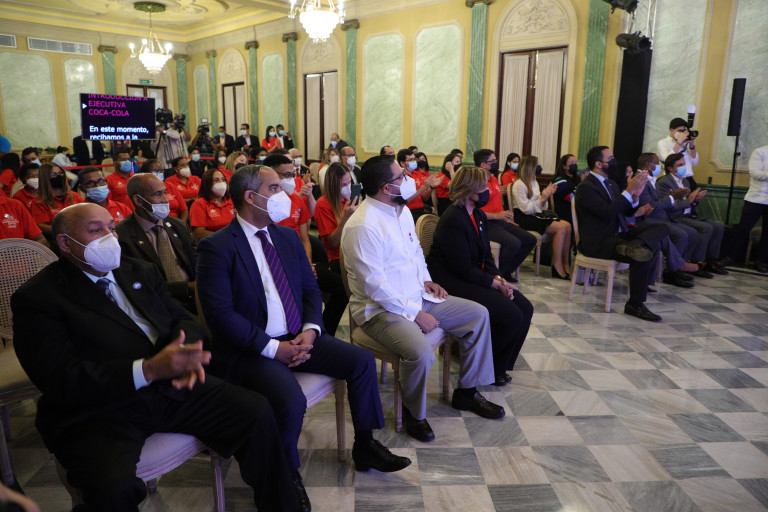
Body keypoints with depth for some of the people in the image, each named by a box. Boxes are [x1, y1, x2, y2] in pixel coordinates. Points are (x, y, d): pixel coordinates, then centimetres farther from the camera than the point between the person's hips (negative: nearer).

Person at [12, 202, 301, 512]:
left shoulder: (140, 272, 14)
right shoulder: (36, 299, -5)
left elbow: (182, 320, 12)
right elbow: (61, 380, -15)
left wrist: (186, 352, -14)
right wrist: (148, 370, -28)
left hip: (172, 386, 5)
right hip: (98, 410, -5)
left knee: (257, 413, -8)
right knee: (114, 487, -34)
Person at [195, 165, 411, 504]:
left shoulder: (288, 236, 11)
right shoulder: (216, 247, -11)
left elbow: (310, 289, 12)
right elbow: (220, 314, -17)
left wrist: (310, 330, -7)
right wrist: (272, 348, -20)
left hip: (298, 338, 7)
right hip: (251, 350, -6)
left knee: (362, 361, -4)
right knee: (291, 401, -31)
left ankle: (365, 446, 16)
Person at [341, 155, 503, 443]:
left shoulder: (401, 210, 8)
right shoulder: (362, 227, -21)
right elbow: (375, 286, -23)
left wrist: (426, 280, 6)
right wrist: (416, 315, -20)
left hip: (418, 296, 9)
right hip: (382, 309, -9)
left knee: (478, 315, 6)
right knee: (421, 353, -33)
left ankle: (467, 392, 20)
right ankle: (413, 413, 0)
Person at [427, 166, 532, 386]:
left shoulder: (479, 215, 10)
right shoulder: (452, 220, -19)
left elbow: (486, 254, 13)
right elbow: (463, 269, -21)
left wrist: (498, 277, -5)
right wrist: (495, 284, -16)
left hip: (476, 276, 10)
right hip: (453, 283, -10)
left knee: (525, 309, -2)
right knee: (511, 316, -19)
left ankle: (499, 366, 12)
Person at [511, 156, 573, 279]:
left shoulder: (534, 183, 19)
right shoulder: (519, 184, -8)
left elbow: (541, 207, 17)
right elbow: (526, 209, -16)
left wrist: (547, 195, 2)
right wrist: (542, 198, -12)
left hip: (536, 216, 8)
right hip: (524, 218, -8)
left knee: (567, 225, -15)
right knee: (561, 227, -24)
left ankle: (566, 263, -16)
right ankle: (557, 266, -19)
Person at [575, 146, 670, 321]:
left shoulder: (611, 184, 19)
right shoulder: (586, 187, -11)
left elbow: (626, 212, 17)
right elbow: (608, 212, -23)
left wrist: (635, 195, -1)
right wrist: (629, 191, -18)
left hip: (618, 234, 9)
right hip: (597, 242, -9)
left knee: (661, 228, -9)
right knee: (643, 256, -27)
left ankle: (635, 246, -36)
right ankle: (635, 305, -15)